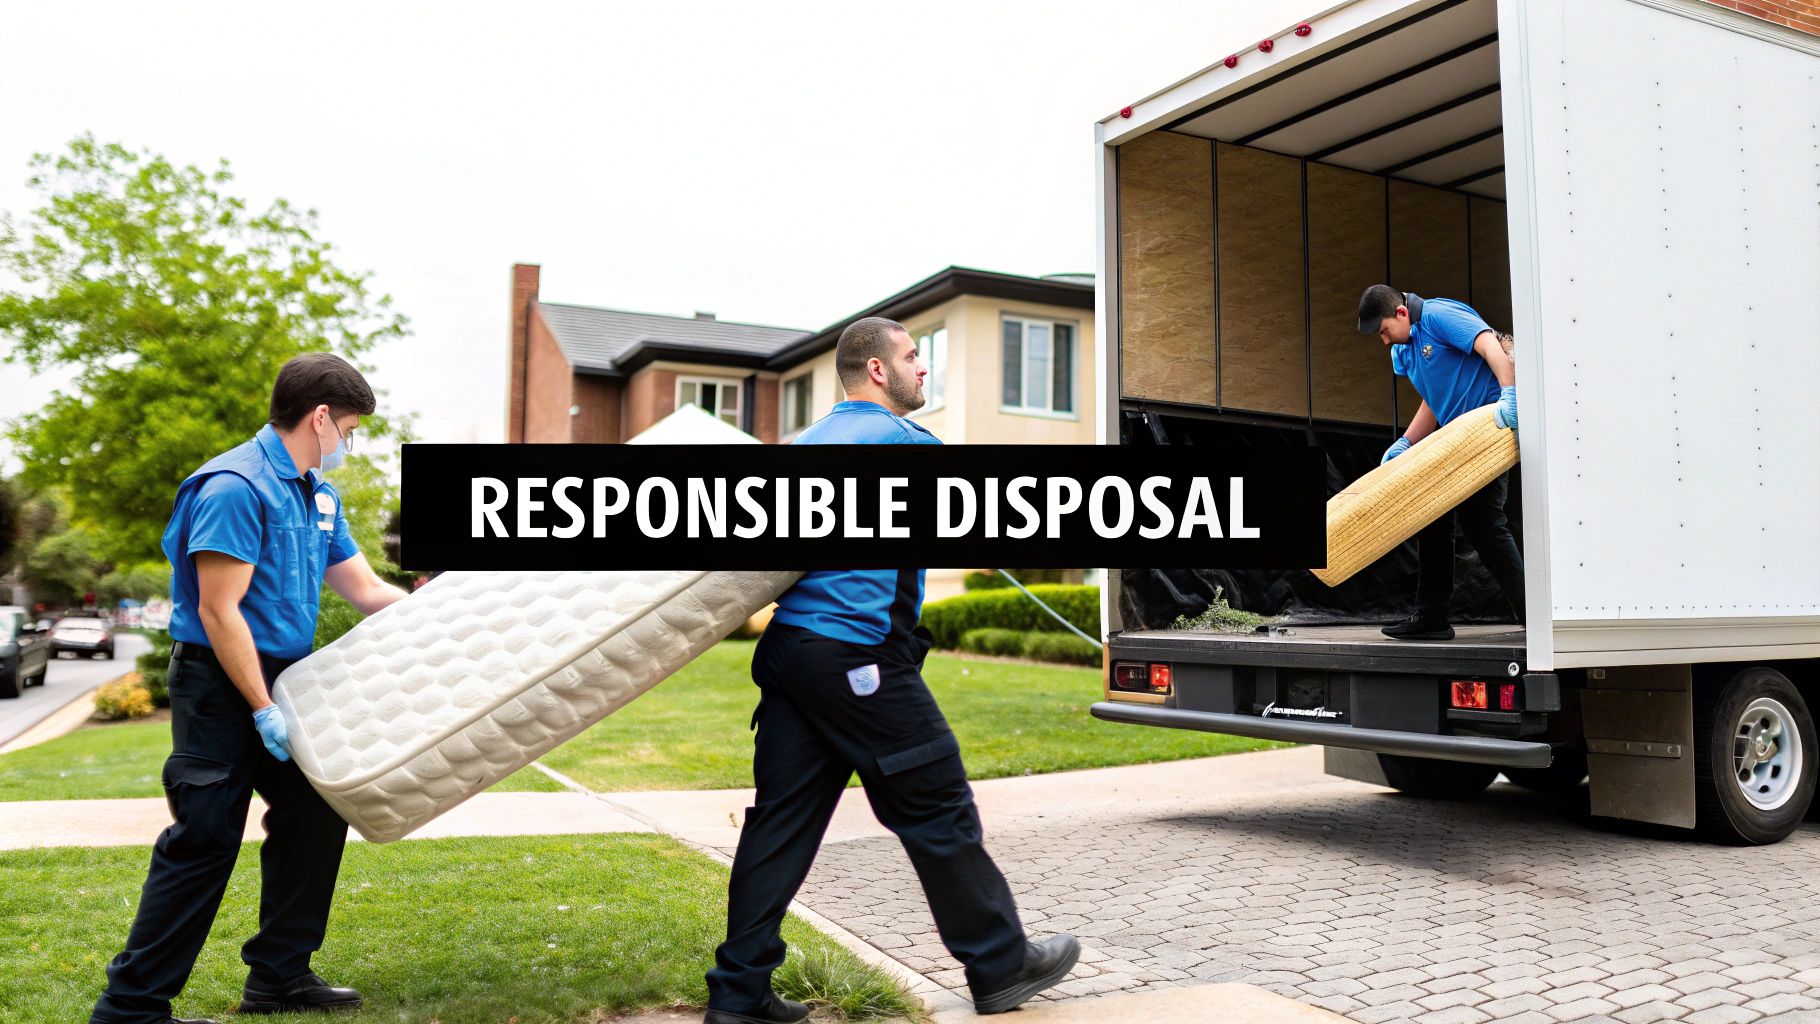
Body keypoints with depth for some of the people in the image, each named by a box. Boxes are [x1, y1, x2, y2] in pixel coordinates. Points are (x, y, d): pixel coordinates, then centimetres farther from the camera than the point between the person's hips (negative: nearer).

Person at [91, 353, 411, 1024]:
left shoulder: (319, 495, 12)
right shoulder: (235, 488, -18)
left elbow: (367, 590, 16)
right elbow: (218, 612, -20)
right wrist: (263, 710, -20)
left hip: (284, 676, 9)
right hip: (222, 685, -9)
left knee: (316, 816, 9)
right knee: (204, 839, -7)